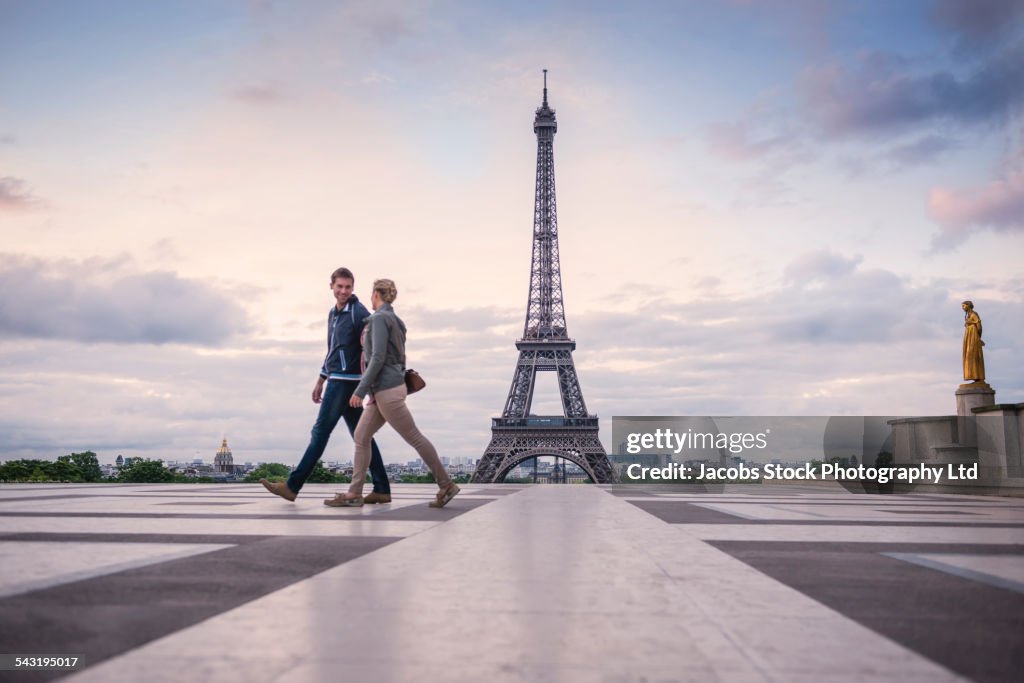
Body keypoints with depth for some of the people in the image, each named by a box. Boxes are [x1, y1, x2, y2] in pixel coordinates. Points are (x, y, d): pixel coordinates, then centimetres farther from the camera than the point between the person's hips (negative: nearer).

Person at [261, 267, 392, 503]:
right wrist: (321, 381, 25)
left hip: (346, 381, -9)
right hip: (336, 379, 9)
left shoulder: (359, 313, -9)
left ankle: (292, 486, 0)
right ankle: (382, 489, 8)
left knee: (321, 431, -5)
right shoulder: (333, 313, 18)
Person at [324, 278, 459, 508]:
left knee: (414, 438, -3)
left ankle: (446, 485, 5)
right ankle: (354, 494, 7)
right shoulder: (395, 321, 16)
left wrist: (360, 390, -18)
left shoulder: (379, 318, -12)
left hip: (386, 390, -10)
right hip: (383, 391, 10)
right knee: (361, 437, 7)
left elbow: (378, 358, -20)